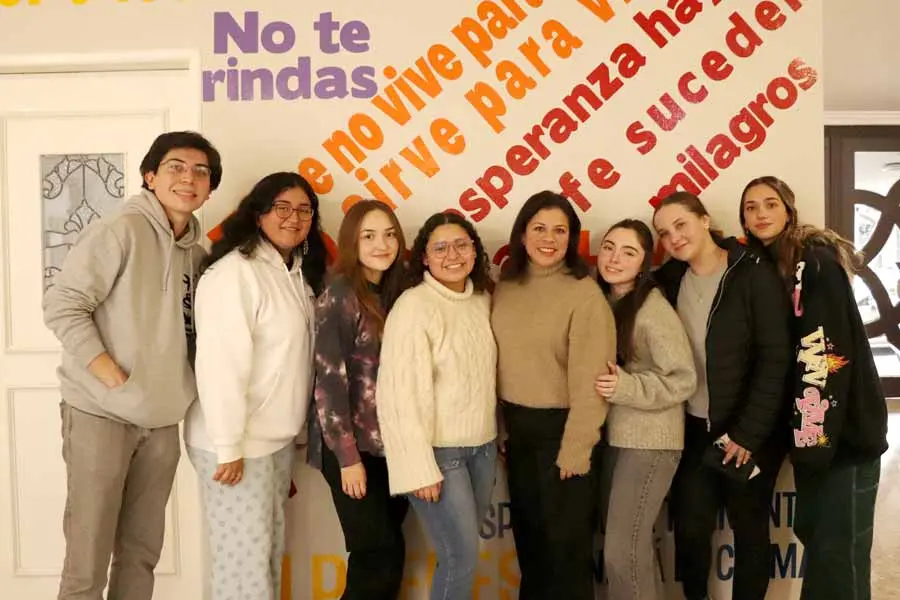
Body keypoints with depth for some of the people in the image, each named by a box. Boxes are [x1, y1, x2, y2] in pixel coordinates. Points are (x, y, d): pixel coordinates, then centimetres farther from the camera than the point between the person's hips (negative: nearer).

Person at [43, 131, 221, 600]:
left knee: (142, 552, 16)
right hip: (101, 412, -6)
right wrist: (114, 378, -18)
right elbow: (62, 305, -15)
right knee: (88, 557, 3)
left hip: (161, 419, 6)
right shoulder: (120, 230, -10)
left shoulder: (195, 251, 9)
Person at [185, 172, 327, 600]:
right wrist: (228, 447, -20)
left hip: (278, 437, 8)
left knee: (271, 548, 17)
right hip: (236, 441, -8)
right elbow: (219, 365, -21)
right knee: (244, 556, 2)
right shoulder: (234, 271, -17)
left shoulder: (299, 273, 10)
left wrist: (295, 429, 10)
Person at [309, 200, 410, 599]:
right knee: (380, 557, -1)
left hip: (391, 446, 6)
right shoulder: (339, 296, -12)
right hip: (353, 447, -6)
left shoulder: (395, 293, 7)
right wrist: (347, 456, -15)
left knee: (385, 556, 11)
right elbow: (329, 381, -15)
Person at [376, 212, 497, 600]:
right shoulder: (414, 306, -15)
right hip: (438, 449, -6)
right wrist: (419, 467, -19)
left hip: (482, 445, 6)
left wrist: (497, 436, 10)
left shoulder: (482, 300, 6)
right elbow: (401, 392, -18)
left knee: (462, 551, 15)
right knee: (462, 557, -3)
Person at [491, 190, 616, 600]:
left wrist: (576, 448, -17)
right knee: (527, 533, 22)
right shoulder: (506, 288, 3)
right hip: (517, 427, 6)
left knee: (566, 540, 11)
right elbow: (499, 363, 5)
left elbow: (589, 379, -16)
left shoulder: (584, 293, -15)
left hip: (560, 427, -6)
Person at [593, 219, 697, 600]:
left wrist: (626, 387, -27)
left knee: (621, 550, -2)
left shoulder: (654, 309, -16)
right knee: (634, 543, 19)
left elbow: (684, 380, -17)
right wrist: (609, 387, -3)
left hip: (650, 441, -7)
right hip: (614, 436, 7)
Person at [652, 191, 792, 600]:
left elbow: (775, 359, -15)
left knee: (750, 529, 11)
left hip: (750, 432, -4)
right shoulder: (671, 279, 2)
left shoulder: (754, 275, -13)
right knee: (690, 528, 10)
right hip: (694, 428, 4)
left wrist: (747, 432, -16)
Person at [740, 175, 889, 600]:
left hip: (842, 428, -8)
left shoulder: (814, 260, -12)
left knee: (838, 551, -1)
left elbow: (827, 350, -19)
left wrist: (818, 432, -21)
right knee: (813, 534, 16)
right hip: (811, 428, 8)